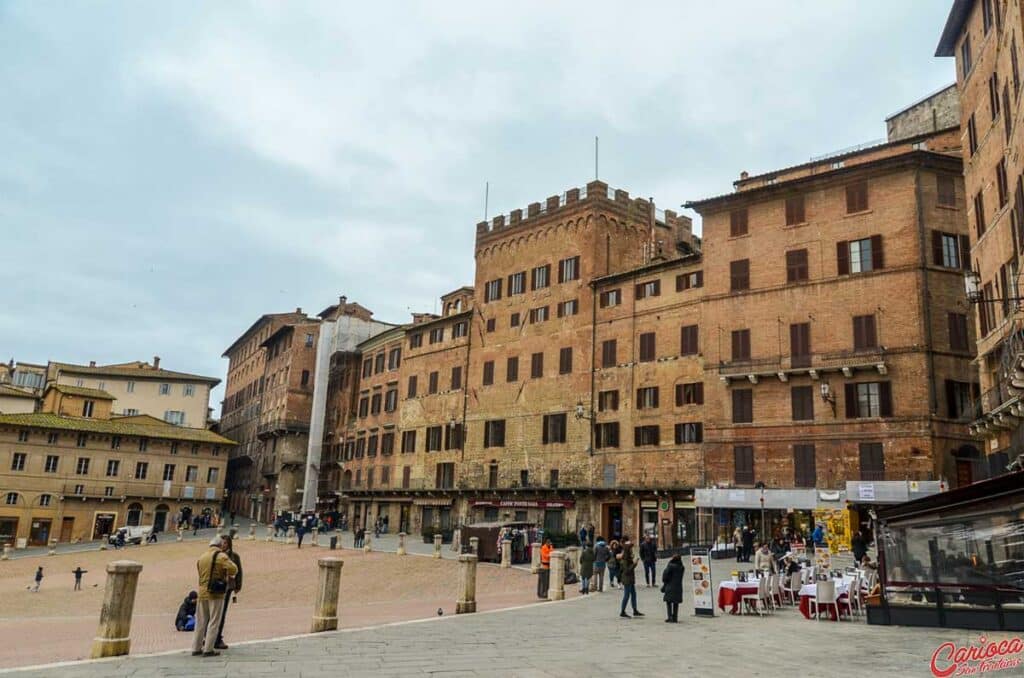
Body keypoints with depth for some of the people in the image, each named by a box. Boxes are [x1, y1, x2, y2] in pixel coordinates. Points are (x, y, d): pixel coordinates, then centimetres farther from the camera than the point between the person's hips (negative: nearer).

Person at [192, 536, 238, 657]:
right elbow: (233, 570, -18)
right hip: (216, 593, -6)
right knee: (214, 622, 2)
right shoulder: (221, 556, -9)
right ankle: (208, 649, 1)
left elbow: (202, 573, 12)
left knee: (200, 621, 15)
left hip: (202, 592, 6)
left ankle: (196, 648, 19)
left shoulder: (201, 557, 10)